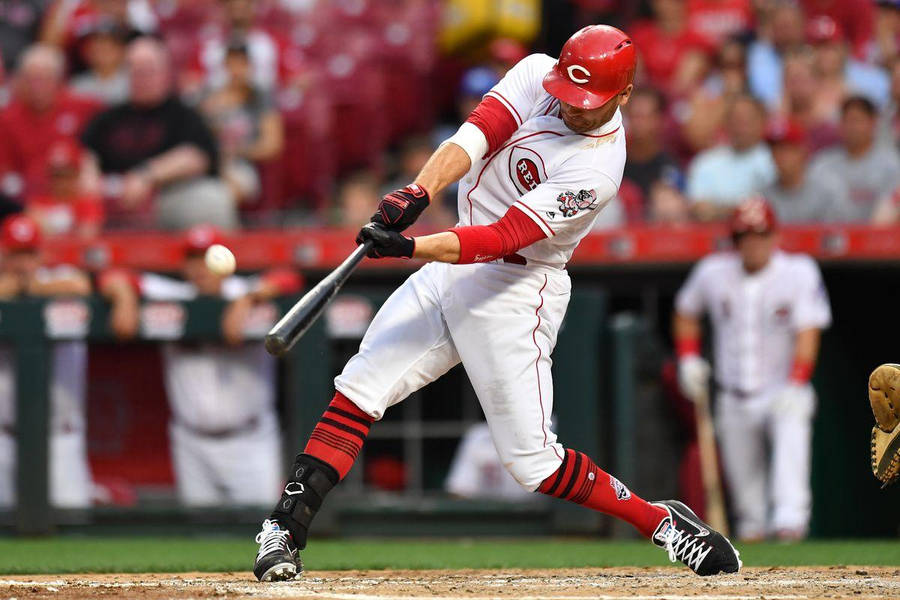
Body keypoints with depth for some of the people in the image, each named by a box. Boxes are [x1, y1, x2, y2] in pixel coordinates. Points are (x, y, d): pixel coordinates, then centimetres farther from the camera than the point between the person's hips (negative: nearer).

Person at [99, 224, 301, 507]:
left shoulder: (242, 291, -5)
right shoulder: (172, 298, 0)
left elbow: (288, 281, -21)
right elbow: (114, 279, 0)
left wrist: (247, 301, -34)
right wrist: (125, 298, -22)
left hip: (250, 441, -2)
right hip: (193, 442, 2)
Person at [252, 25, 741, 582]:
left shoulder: (597, 170, -22)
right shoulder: (536, 76, -4)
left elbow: (502, 238, -28)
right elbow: (472, 139, -15)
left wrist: (408, 247, -38)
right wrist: (419, 192, -34)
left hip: (514, 293, -6)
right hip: (448, 270, 6)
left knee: (533, 461, -6)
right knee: (358, 390, -6)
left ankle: (662, 520, 10)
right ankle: (285, 531, -6)